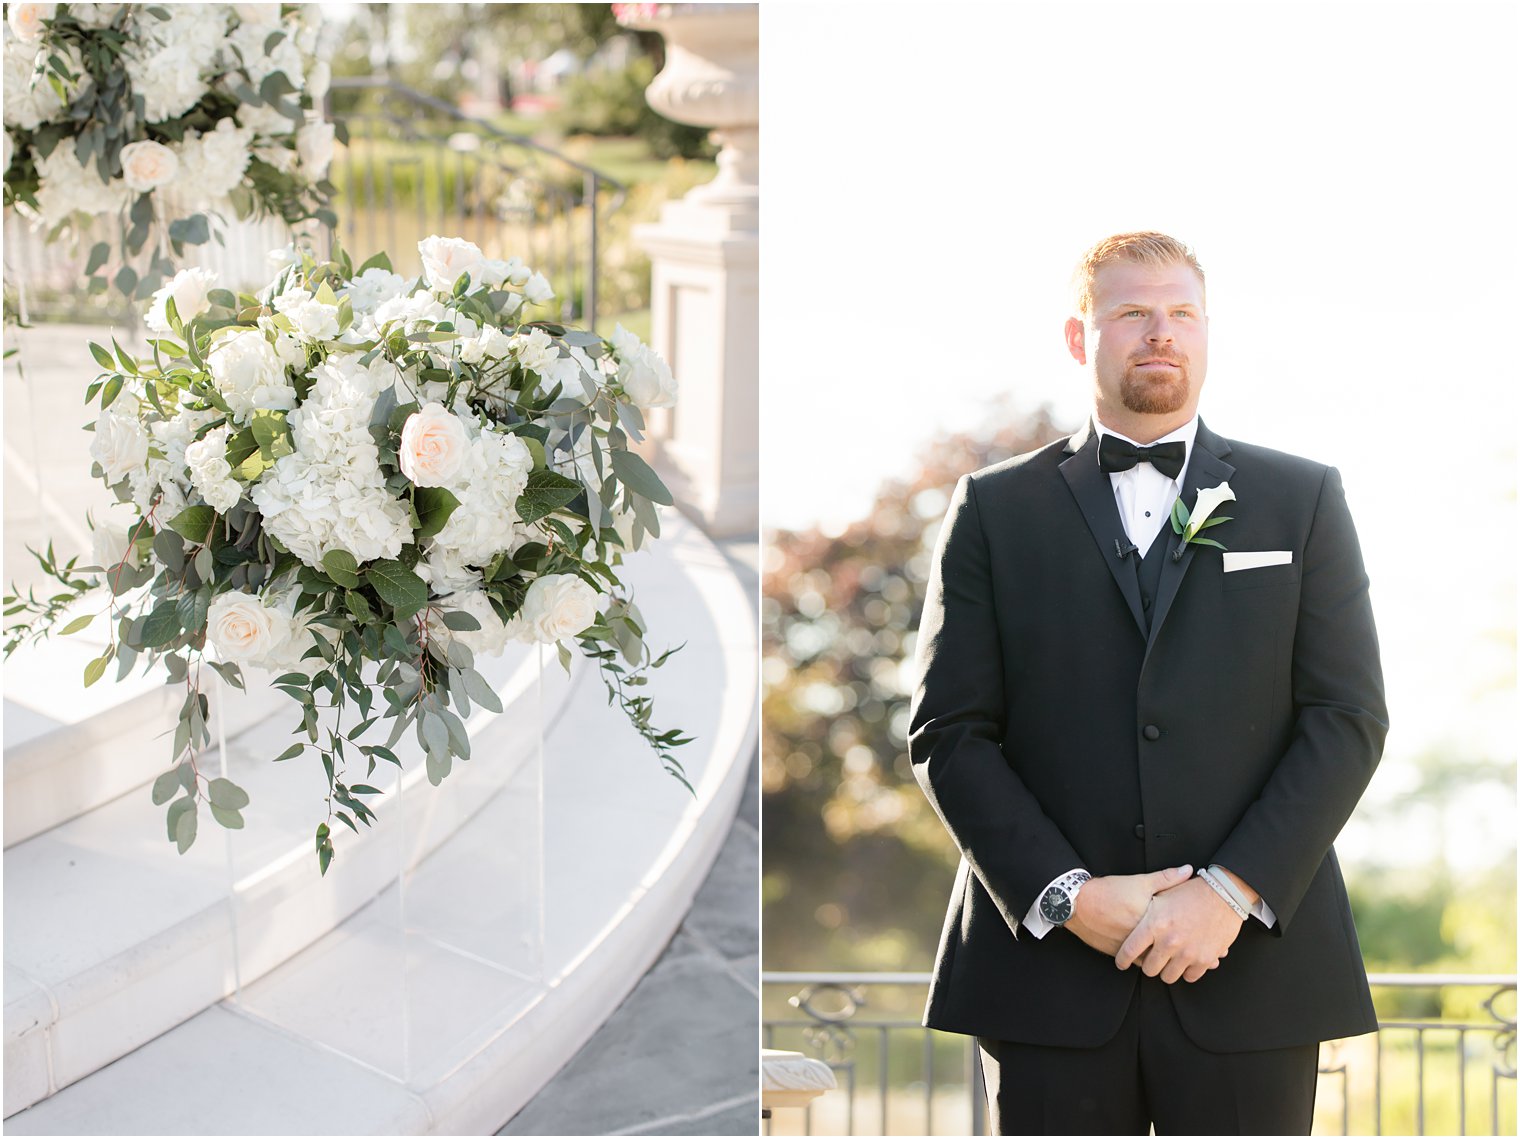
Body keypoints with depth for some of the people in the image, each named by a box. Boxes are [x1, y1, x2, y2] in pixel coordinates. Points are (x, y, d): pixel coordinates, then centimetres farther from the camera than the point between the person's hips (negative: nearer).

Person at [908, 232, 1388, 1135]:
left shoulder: (1304, 500, 11)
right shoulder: (995, 510, 10)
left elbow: (1348, 719, 3)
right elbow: (949, 734, 4)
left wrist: (1231, 892, -9)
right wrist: (1067, 896, -9)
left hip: (1250, 967, 0)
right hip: (1051, 969, 0)